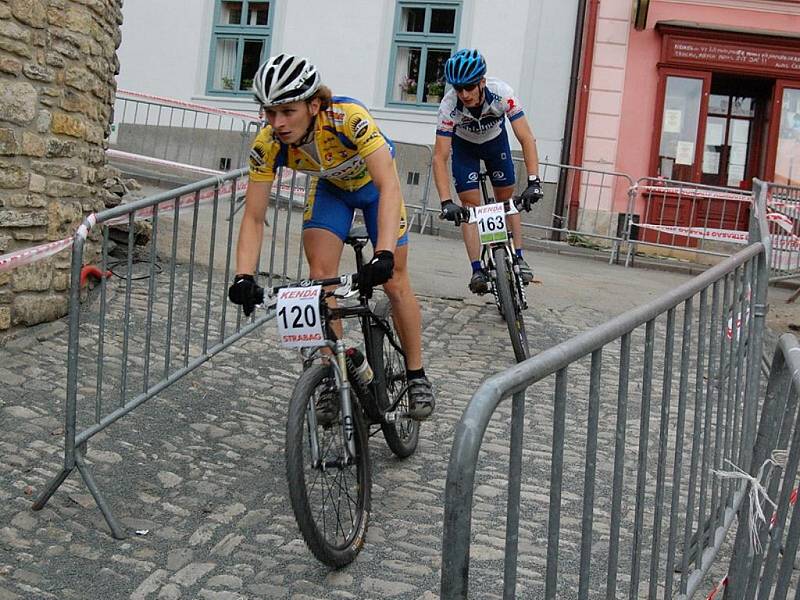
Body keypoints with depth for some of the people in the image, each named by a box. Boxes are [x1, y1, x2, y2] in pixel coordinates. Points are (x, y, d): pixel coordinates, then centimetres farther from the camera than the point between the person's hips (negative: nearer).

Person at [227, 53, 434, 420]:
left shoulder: (349, 117, -41)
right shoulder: (268, 144, -29)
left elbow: (389, 187, -47)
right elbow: (253, 218, -26)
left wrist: (384, 254, -60)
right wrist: (244, 277, -41)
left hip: (374, 183, -3)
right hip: (329, 187, 3)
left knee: (395, 283, -6)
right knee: (321, 276, -15)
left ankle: (416, 376, 12)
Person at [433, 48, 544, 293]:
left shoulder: (502, 93, -36)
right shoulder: (449, 105, -36)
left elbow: (526, 138, -36)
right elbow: (440, 156, -37)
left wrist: (534, 182, -46)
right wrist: (446, 202, -47)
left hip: (495, 140, 1)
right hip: (464, 145, -1)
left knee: (506, 199, 0)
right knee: (470, 203, -10)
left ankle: (518, 258, 12)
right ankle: (477, 270, -10)